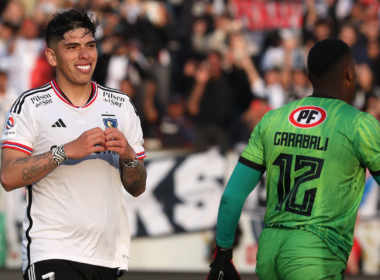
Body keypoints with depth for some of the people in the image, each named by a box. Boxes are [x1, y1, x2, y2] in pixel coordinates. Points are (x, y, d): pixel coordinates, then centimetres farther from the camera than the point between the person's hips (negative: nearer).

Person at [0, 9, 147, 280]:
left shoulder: (121, 105, 12)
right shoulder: (30, 105, -1)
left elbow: (138, 188, 13)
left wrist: (127, 155, -8)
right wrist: (67, 151, -18)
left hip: (109, 255, 4)